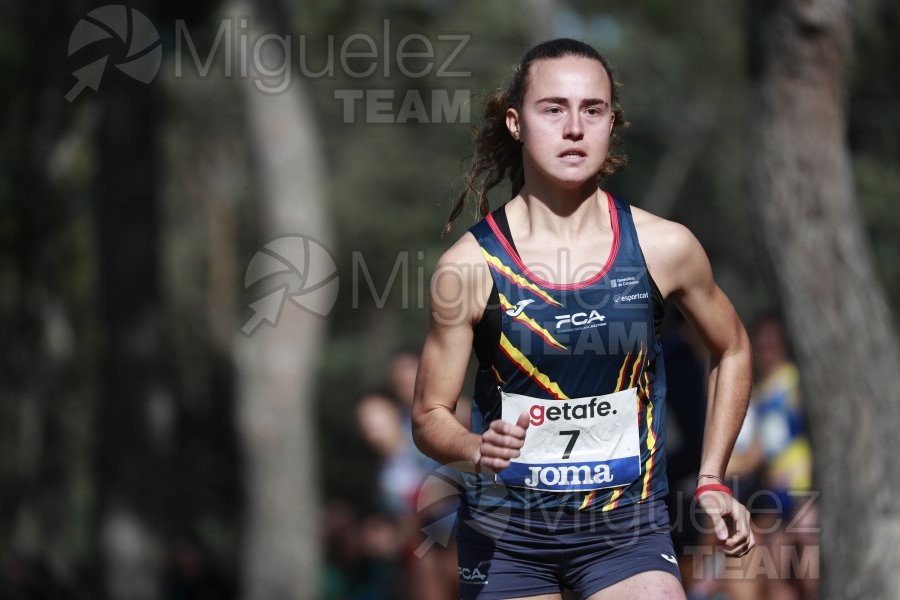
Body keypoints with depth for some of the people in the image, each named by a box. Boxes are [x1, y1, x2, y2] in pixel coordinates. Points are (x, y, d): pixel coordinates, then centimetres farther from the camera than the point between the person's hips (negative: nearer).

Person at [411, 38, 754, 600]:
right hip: (505, 530, 0)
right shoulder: (469, 265, -9)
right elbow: (430, 416, -1)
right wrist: (475, 450, -23)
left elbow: (732, 350, 14)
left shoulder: (665, 248, -5)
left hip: (627, 528, 0)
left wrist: (711, 481, 10)